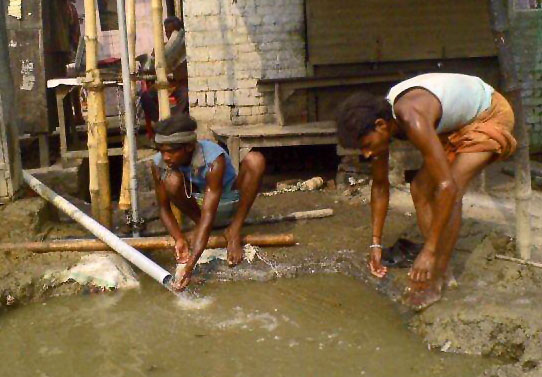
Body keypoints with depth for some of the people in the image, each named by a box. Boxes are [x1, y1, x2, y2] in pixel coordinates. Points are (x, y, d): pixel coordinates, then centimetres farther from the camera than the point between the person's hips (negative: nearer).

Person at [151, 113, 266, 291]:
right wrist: (179, 239, -35)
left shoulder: (214, 159, -37)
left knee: (255, 160, -32)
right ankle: (199, 225, -4)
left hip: (228, 195, -2)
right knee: (172, 181, -32)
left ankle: (234, 230, -18)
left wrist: (190, 265, -49)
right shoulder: (159, 163, -25)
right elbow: (164, 208, -16)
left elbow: (208, 214, -42)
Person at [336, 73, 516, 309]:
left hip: (490, 115, -8)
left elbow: (447, 186, -41)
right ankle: (440, 269, 7)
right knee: (420, 188, -2)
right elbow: (380, 185, -2)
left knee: (450, 193, -23)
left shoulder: (412, 120, -39)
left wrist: (429, 250, -36)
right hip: (456, 124, 8)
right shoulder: (378, 121, -13)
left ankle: (436, 281, -13)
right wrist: (376, 243, -1)